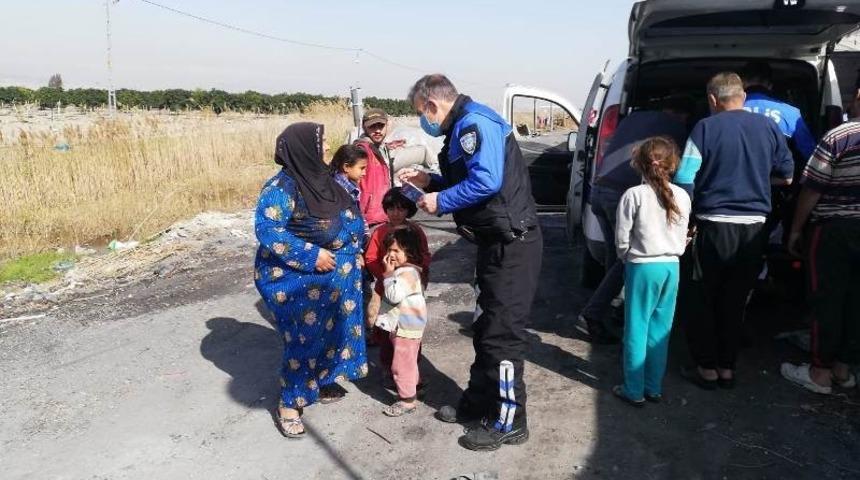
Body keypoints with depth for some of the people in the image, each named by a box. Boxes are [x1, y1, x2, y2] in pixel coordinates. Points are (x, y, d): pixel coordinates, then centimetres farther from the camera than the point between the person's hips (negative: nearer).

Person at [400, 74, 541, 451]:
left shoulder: (474, 123, -16)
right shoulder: (464, 128, 17)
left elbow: (486, 181, -27)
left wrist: (440, 201, -16)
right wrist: (430, 182, 16)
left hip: (511, 245, -11)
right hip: (497, 243, 11)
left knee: (502, 333, -3)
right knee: (485, 327, 18)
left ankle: (508, 422, 9)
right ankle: (477, 402, 32)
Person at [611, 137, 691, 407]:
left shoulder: (634, 195, -12)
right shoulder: (682, 196, 2)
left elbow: (622, 238, -8)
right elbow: (683, 237, 8)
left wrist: (626, 258, 10)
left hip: (642, 267, -4)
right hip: (671, 267, 4)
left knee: (637, 329, 4)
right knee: (660, 329, 12)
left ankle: (634, 391, 10)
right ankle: (654, 387, 20)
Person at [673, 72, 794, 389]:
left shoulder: (706, 128, -7)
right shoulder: (768, 127, 4)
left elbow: (684, 179, -12)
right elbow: (787, 176, 14)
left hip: (714, 226, -4)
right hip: (754, 230, 4)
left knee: (698, 301, 11)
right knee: (734, 303, 16)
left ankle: (707, 369, 14)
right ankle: (727, 368, 22)